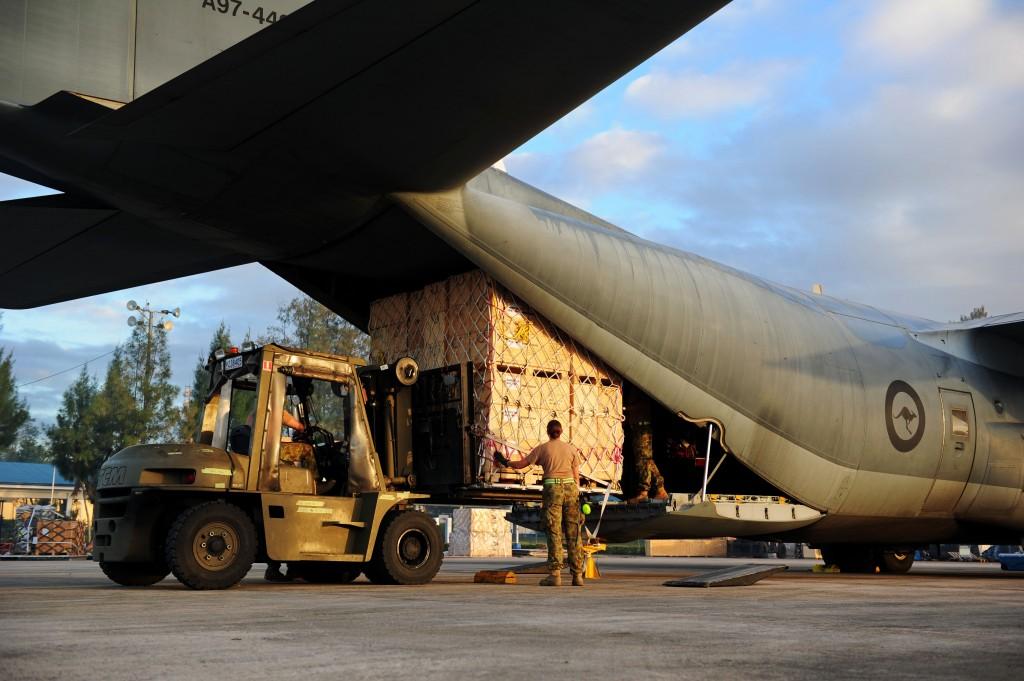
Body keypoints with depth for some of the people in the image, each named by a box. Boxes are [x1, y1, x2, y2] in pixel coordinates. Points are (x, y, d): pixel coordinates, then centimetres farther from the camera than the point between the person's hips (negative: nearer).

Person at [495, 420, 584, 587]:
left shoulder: (542, 449, 4)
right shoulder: (571, 449, 10)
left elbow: (521, 464, 11)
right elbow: (576, 476, 9)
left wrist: (505, 462, 29)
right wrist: (576, 496, 15)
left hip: (552, 489, -2)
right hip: (570, 488, 2)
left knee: (554, 532, -3)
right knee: (573, 533, 5)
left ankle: (555, 574, -9)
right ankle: (578, 575, 4)